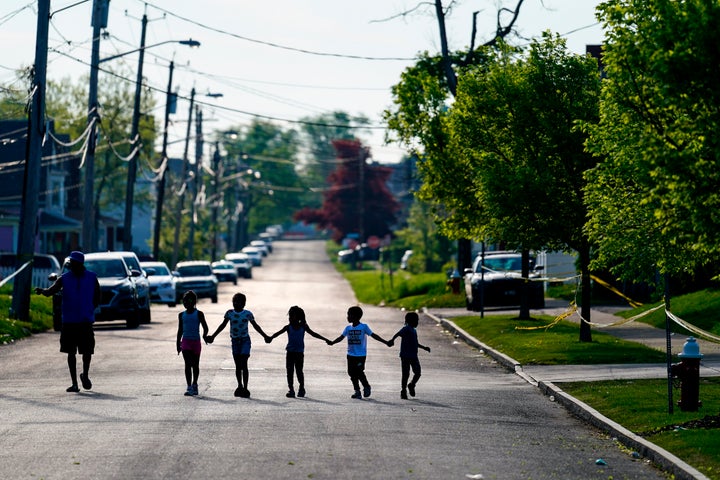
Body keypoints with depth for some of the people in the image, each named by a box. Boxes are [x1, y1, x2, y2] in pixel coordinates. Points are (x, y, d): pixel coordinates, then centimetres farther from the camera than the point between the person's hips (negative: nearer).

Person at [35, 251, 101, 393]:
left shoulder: (91, 278, 3)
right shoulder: (64, 279, 2)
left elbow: (97, 298, 11)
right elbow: (51, 290, -13)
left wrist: (89, 310, 0)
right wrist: (42, 291, -33)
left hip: (86, 321, -1)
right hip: (69, 321, 1)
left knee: (87, 351, -3)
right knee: (71, 352, 3)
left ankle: (85, 375, 24)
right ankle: (74, 383, 10)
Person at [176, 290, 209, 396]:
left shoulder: (199, 314, -2)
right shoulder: (181, 315, 7)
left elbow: (205, 327, -1)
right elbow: (180, 330, 13)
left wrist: (205, 335, -21)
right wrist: (178, 344, 11)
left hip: (196, 342, -1)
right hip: (186, 342, 1)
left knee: (195, 365, 10)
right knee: (188, 365, -8)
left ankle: (194, 385, 25)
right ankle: (189, 387, -13)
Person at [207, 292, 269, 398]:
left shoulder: (248, 314, -3)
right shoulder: (229, 313, 1)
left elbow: (255, 326, 8)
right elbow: (223, 325, 9)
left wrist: (265, 336, 8)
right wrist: (213, 336, 8)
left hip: (245, 340, -2)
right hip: (235, 340, 2)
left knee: (244, 365, -10)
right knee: (238, 365, 7)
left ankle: (245, 388, -9)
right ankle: (240, 386, 21)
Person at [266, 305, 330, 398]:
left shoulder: (303, 327, 0)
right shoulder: (288, 327, -1)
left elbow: (313, 334, 7)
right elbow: (278, 333, -13)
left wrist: (325, 339, 6)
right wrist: (271, 337, -32)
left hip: (299, 353, -1)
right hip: (290, 352, 1)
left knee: (299, 371, -2)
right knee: (289, 371, -1)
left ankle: (301, 388, 18)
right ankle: (291, 390, 5)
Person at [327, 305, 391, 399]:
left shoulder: (363, 327, -4)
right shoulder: (348, 328, 9)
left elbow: (373, 335, -2)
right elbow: (341, 337, 4)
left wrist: (385, 342, -7)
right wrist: (332, 342, -13)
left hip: (361, 355, -5)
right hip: (351, 355, 5)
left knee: (359, 372, -11)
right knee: (352, 373, 4)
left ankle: (367, 387, 12)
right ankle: (357, 391, 14)